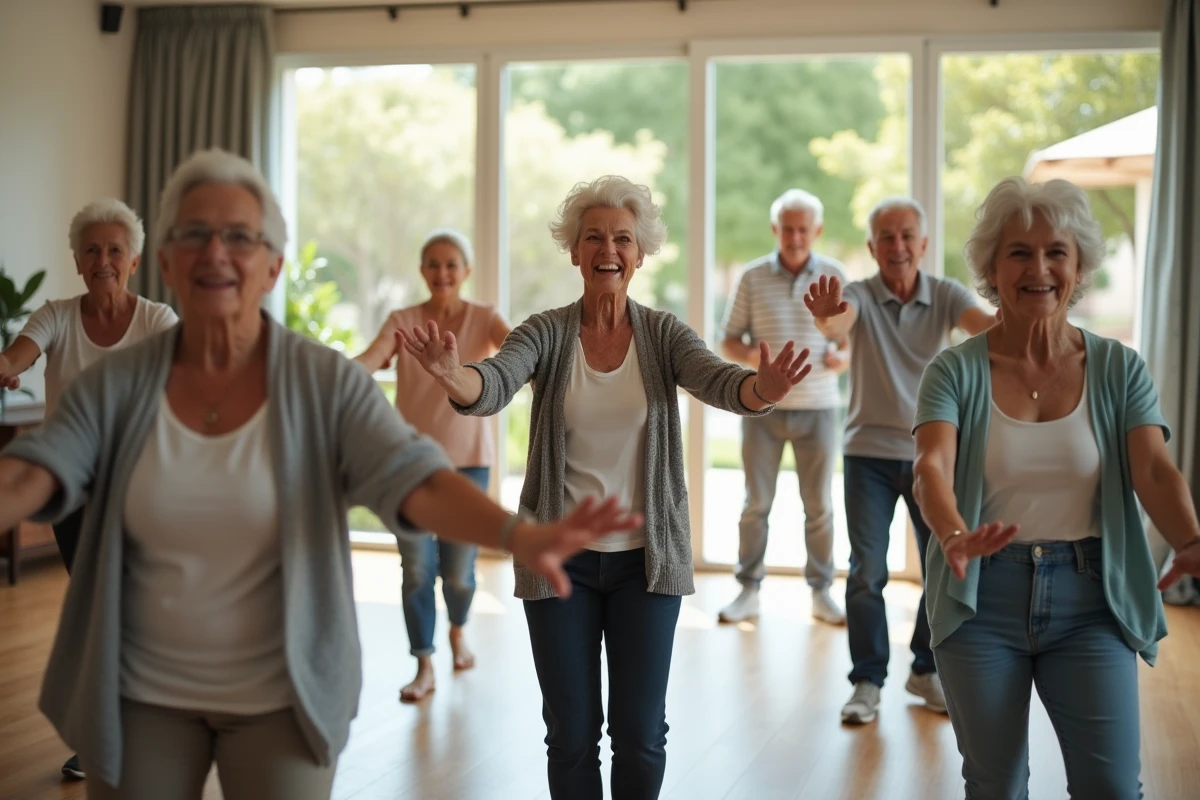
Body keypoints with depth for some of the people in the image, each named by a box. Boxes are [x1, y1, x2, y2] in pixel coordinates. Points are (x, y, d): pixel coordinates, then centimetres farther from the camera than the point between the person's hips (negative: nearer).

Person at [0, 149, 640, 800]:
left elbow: (412, 479, -21)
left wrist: (516, 535, -40)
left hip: (281, 694, -2)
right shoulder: (114, 386, -4)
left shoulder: (329, 383, -9)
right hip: (139, 696, 2)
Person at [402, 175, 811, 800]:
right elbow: (493, 385, -23)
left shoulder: (663, 334, -2)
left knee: (641, 734, 6)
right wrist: (452, 375, -46)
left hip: (645, 557, 0)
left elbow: (718, 381, -20)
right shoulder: (545, 333, -4)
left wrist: (762, 390, -44)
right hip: (560, 558, 0)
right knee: (571, 733, 8)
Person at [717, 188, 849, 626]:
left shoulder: (834, 275, 1)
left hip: (818, 407, 0)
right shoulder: (752, 277, 1)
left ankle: (821, 592, 17)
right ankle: (748, 590, 15)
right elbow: (729, 339, 3)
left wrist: (843, 357, -17)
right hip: (763, 406, 0)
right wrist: (750, 355, -19)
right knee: (756, 503, 6)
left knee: (819, 505, 6)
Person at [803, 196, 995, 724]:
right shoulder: (859, 295, -9)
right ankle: (867, 681, 9)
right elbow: (838, 324, -31)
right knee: (866, 572, -3)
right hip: (869, 453, -2)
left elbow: (983, 325, -23)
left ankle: (927, 670, 26)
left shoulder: (946, 295, -4)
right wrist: (826, 317, -56)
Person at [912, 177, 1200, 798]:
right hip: (983, 597, 0)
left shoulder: (1119, 369, 1)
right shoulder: (957, 372, -4)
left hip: (1091, 598, 1)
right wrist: (954, 536, -40)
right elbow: (933, 467, -19)